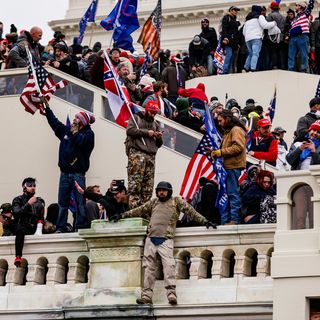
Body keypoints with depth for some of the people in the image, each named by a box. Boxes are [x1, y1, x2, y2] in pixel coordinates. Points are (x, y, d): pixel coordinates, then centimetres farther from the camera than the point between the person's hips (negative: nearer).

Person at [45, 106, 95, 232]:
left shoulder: (88, 133, 0)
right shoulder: (66, 130, 16)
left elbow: (83, 141, -20)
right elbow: (54, 121, 23)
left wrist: (75, 132, -6)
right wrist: (46, 108, 24)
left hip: (78, 173, -5)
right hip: (65, 173, 5)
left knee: (80, 202, -6)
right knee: (62, 203, 3)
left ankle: (81, 227, -5)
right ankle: (60, 228, 4)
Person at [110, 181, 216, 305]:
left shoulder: (176, 201, 12)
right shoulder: (153, 202, 22)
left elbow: (190, 211, 8)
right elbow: (140, 210, 29)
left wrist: (204, 221, 2)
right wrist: (123, 215, 31)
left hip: (165, 240, -4)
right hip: (151, 239, 4)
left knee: (168, 265, -18)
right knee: (149, 267, 1)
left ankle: (171, 293, -26)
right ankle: (147, 294, 1)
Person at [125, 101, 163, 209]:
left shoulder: (156, 124, 29)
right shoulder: (136, 118, 13)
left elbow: (159, 144, 27)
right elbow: (130, 130, -5)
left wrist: (159, 138, 4)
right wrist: (146, 132, -4)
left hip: (151, 155, 6)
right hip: (136, 152, -6)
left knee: (148, 186, -3)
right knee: (135, 183, -17)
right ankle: (134, 207, -22)